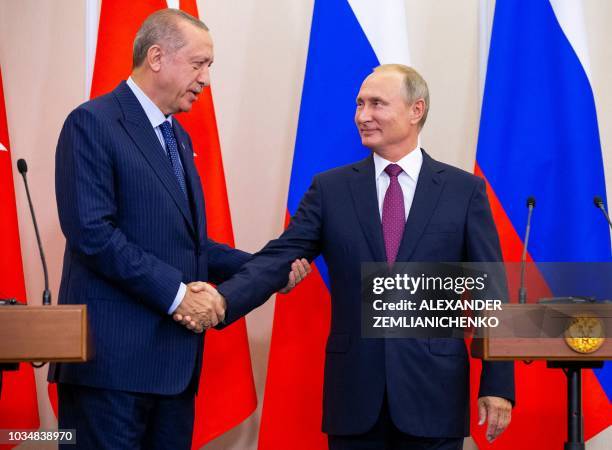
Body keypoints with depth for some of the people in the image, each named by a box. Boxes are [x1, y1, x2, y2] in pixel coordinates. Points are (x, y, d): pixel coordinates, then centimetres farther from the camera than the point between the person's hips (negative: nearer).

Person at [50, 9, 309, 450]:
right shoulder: (93, 124, -7)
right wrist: (176, 293, -18)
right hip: (114, 357, -8)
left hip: (173, 360, 8)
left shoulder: (178, 138, 21)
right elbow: (92, 231, -17)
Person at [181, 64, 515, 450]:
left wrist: (498, 385, -4)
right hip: (354, 391, 2)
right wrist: (222, 299, -21)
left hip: (433, 391, -1)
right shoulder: (331, 189, 7)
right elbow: (279, 258, -2)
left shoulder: (464, 190, 3)